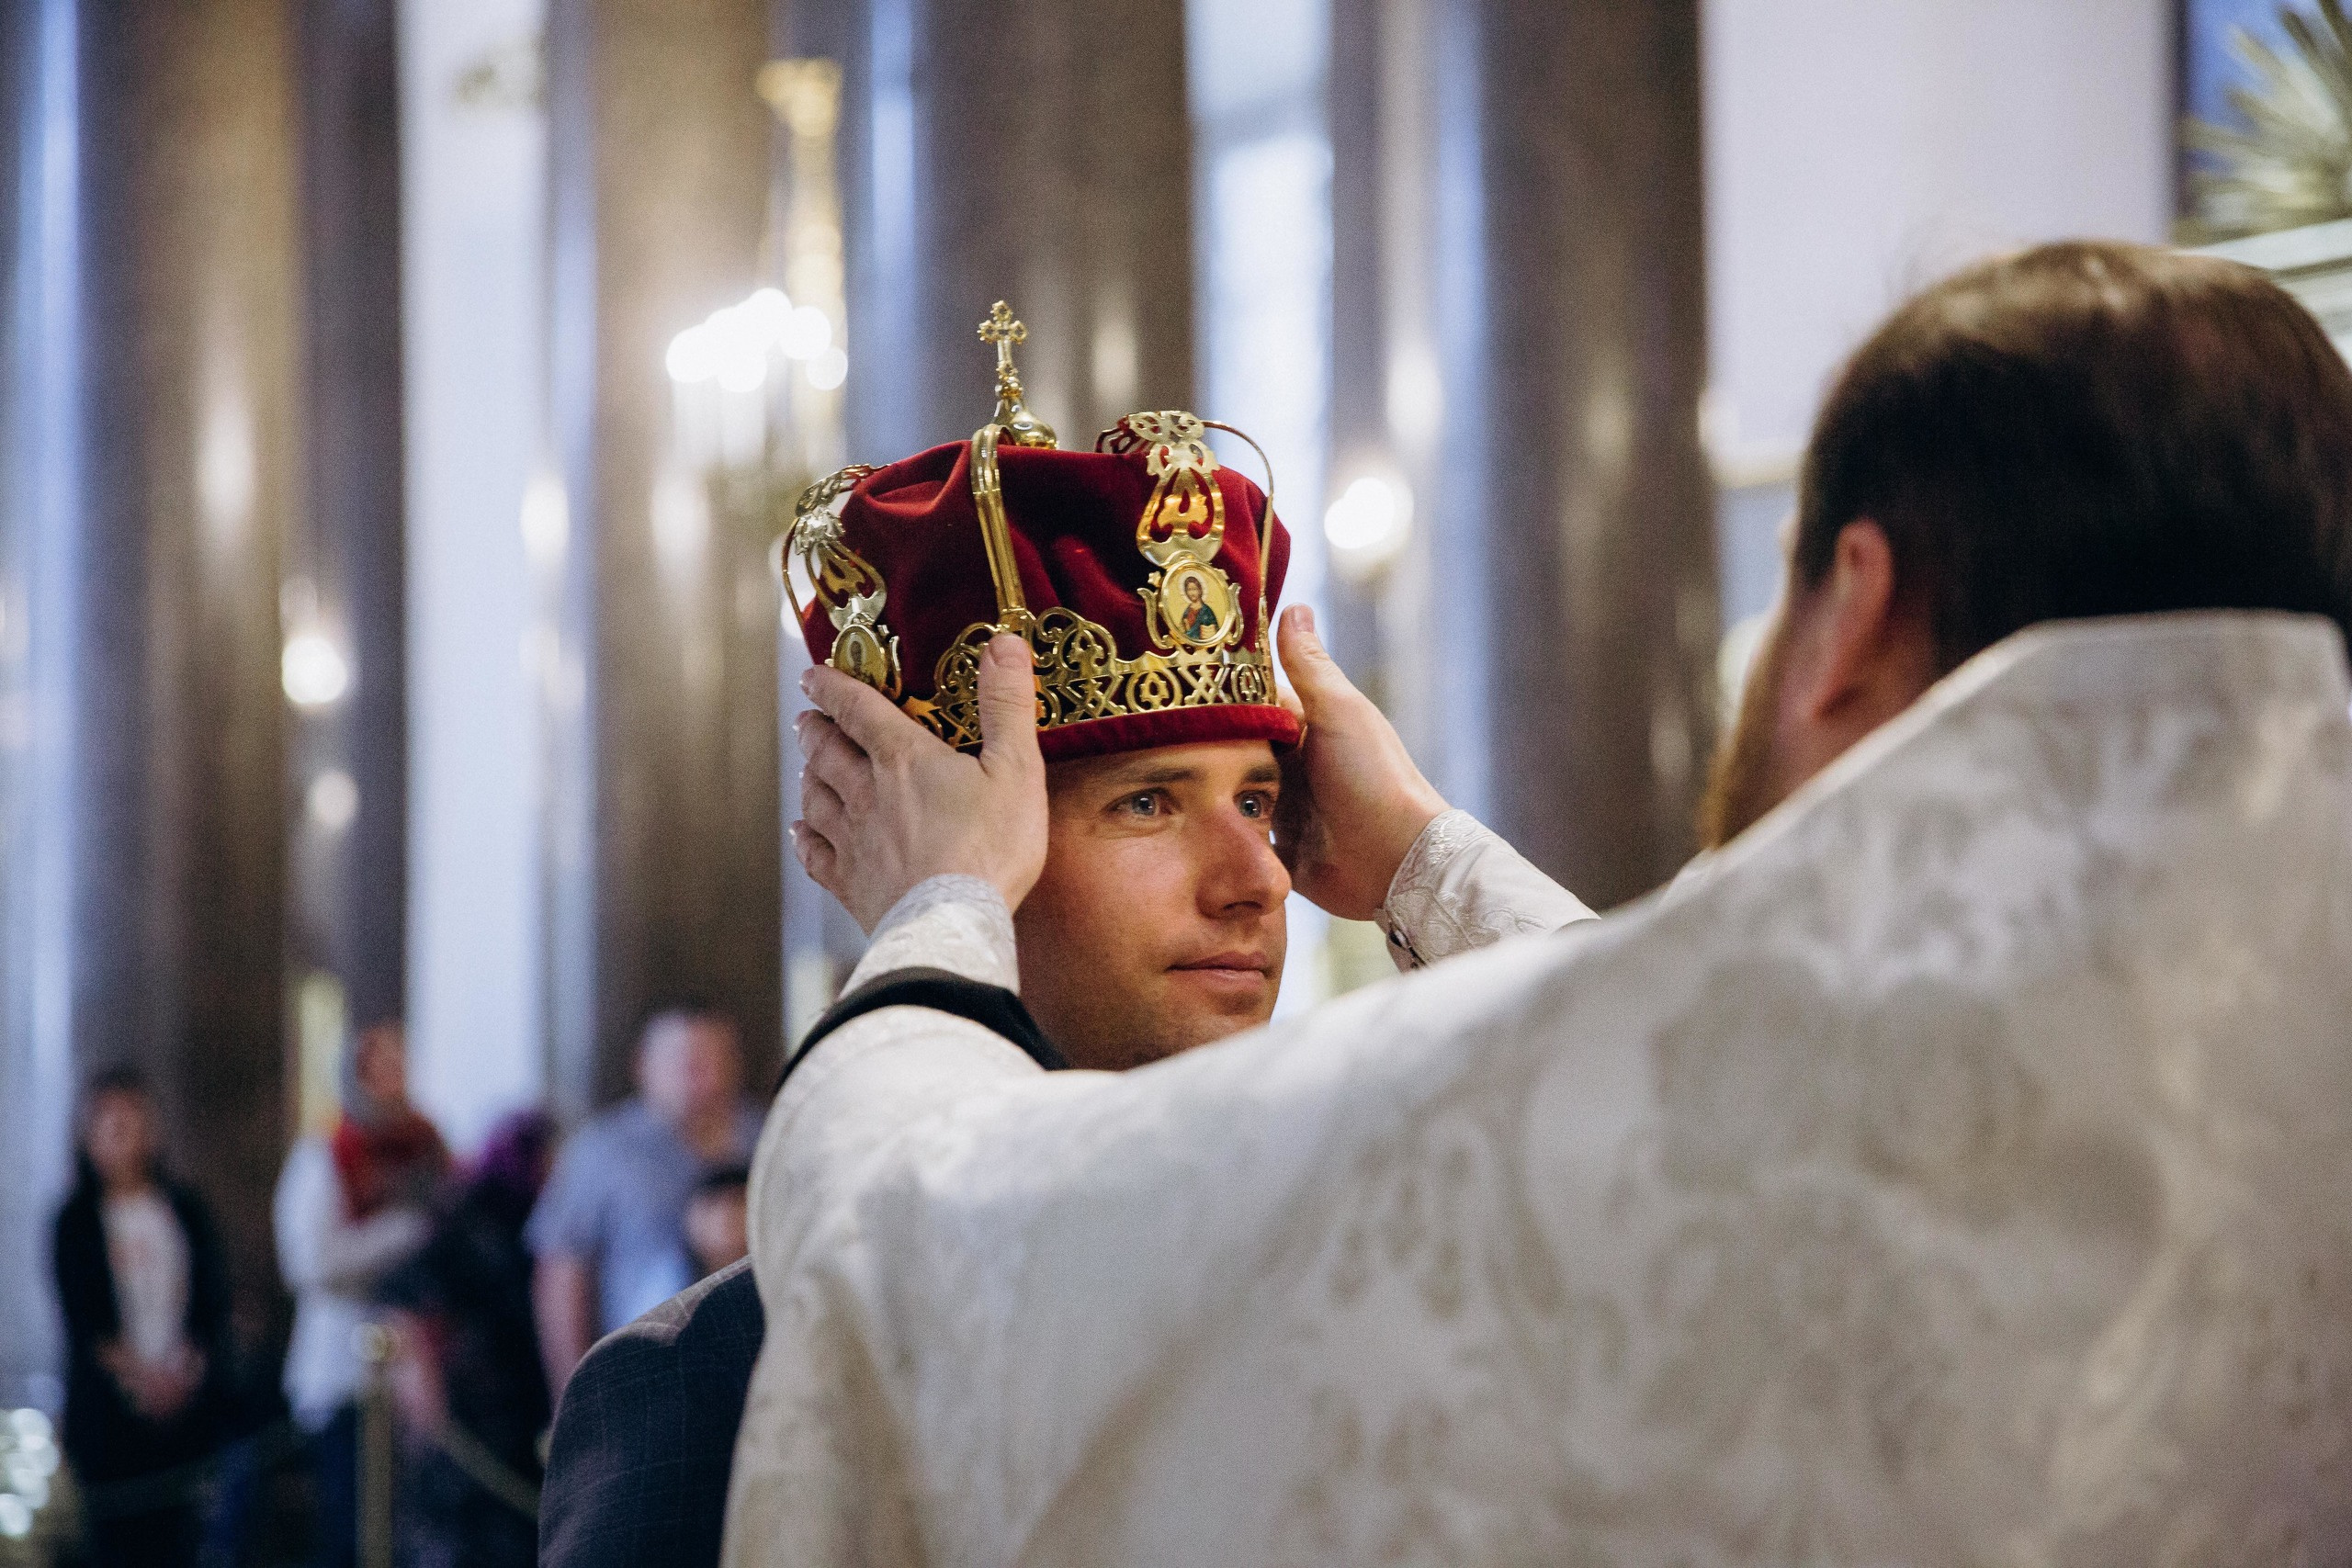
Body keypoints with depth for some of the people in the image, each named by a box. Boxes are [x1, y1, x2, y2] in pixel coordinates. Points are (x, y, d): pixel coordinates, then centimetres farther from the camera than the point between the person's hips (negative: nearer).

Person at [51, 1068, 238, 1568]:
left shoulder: (184, 1208, 10)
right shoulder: (77, 1221, 4)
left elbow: (213, 1298, 7)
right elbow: (79, 1316, -2)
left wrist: (190, 1366, -9)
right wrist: (133, 1370, -14)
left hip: (189, 1397, 2)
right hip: (110, 1407, -2)